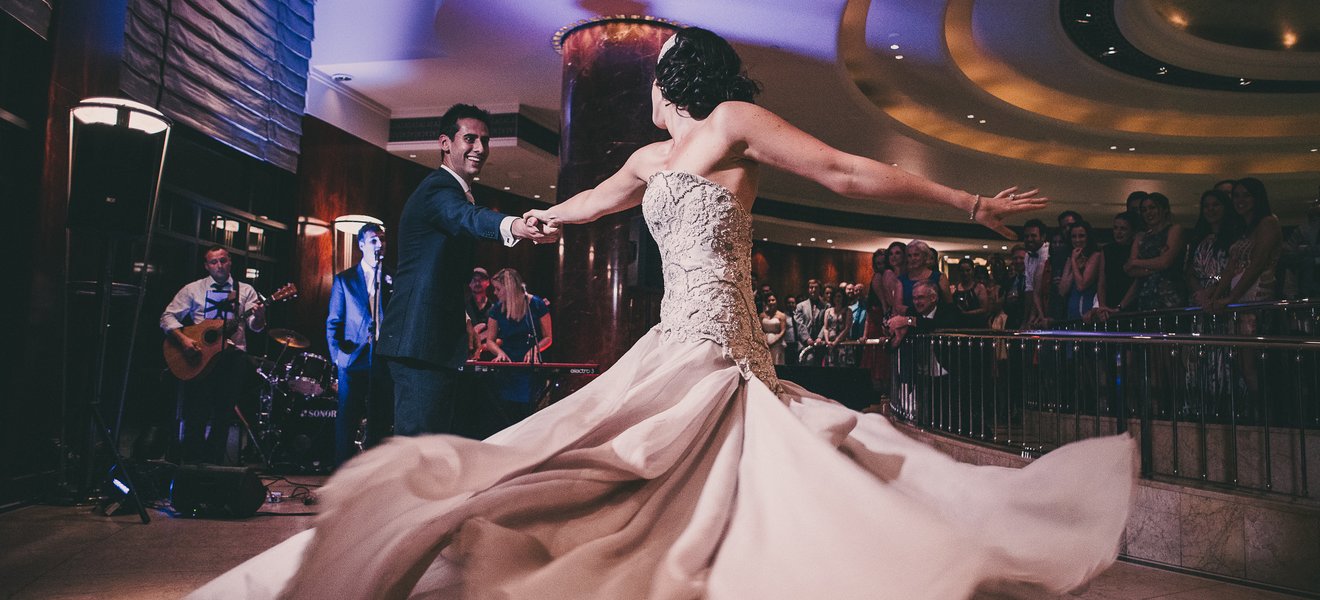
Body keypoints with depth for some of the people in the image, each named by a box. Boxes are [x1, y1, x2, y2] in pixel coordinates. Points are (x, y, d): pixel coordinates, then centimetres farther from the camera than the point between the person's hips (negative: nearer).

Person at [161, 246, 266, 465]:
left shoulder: (245, 290, 12)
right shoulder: (193, 289, 12)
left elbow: (255, 326, 2)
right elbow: (167, 317, 8)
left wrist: (259, 315, -22)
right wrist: (183, 339, -10)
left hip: (232, 352, 0)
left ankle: (213, 461, -1)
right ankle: (192, 462, 7)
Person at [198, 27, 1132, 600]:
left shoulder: (733, 122, -3)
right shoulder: (651, 159, 20)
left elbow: (849, 173, -3)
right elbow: (591, 204, 38)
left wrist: (969, 203, -1)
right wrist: (532, 219, 56)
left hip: (708, 356, -7)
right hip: (679, 353, 7)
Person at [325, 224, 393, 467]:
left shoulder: (393, 279, 12)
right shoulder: (343, 279, 9)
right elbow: (333, 322, 7)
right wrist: (337, 355, -2)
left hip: (385, 359, 1)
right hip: (354, 359, -1)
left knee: (381, 422, 4)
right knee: (347, 420, 0)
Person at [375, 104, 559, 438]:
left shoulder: (454, 192, 20)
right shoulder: (437, 189, -14)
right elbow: (469, 219, -39)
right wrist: (512, 226, -58)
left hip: (440, 340, 11)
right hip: (421, 340, -11)